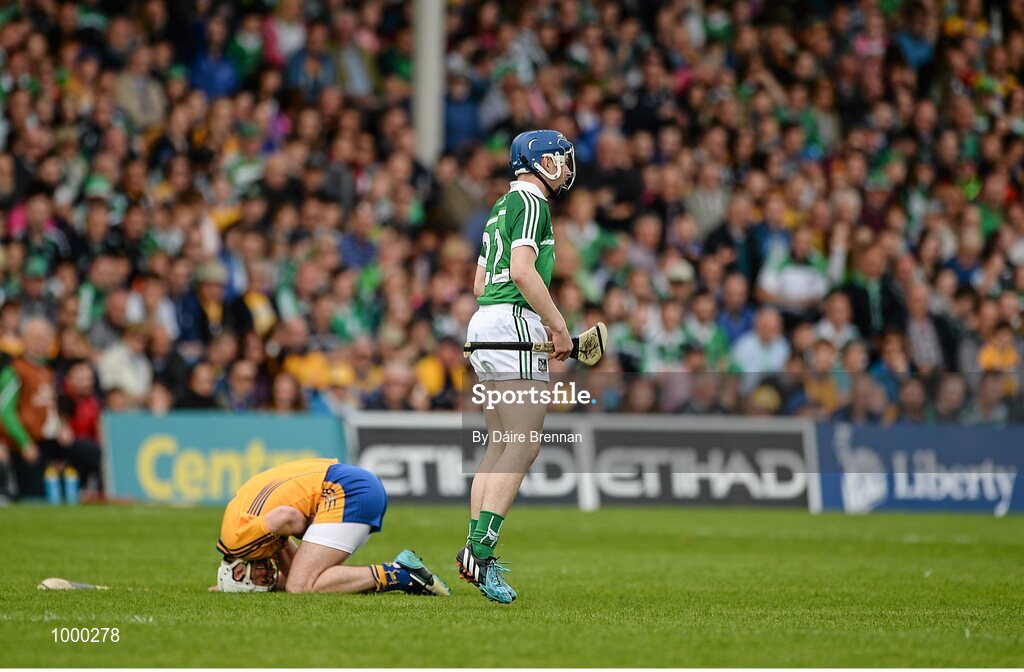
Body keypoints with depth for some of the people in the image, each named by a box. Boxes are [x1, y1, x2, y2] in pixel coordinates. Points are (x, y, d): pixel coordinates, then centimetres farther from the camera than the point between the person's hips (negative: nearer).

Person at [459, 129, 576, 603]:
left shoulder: (502, 207, 23)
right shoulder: (531, 202, -5)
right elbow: (523, 270, -18)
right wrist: (558, 326, -15)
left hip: (484, 319, 10)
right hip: (514, 322, -10)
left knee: (499, 446, 10)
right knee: (523, 445, -14)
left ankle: (477, 554, 6)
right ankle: (480, 551, -22)